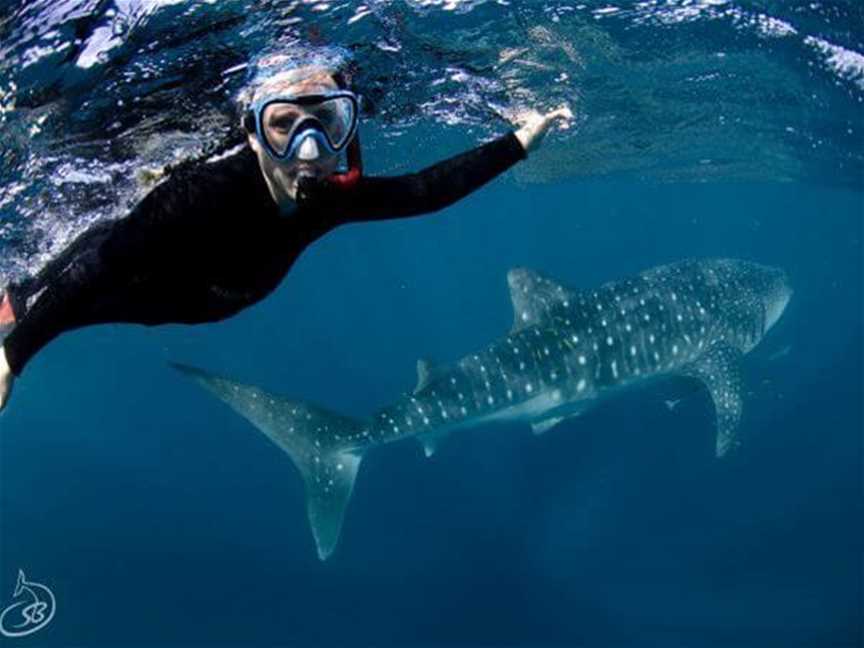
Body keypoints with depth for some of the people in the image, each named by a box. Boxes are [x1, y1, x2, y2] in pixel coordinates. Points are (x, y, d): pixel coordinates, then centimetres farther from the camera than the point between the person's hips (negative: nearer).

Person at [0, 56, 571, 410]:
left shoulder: (330, 198, -28)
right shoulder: (208, 193, -45)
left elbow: (425, 191, -15)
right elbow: (98, 271, -41)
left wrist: (519, 143, -12)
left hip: (181, 302, 6)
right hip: (107, 274, -5)